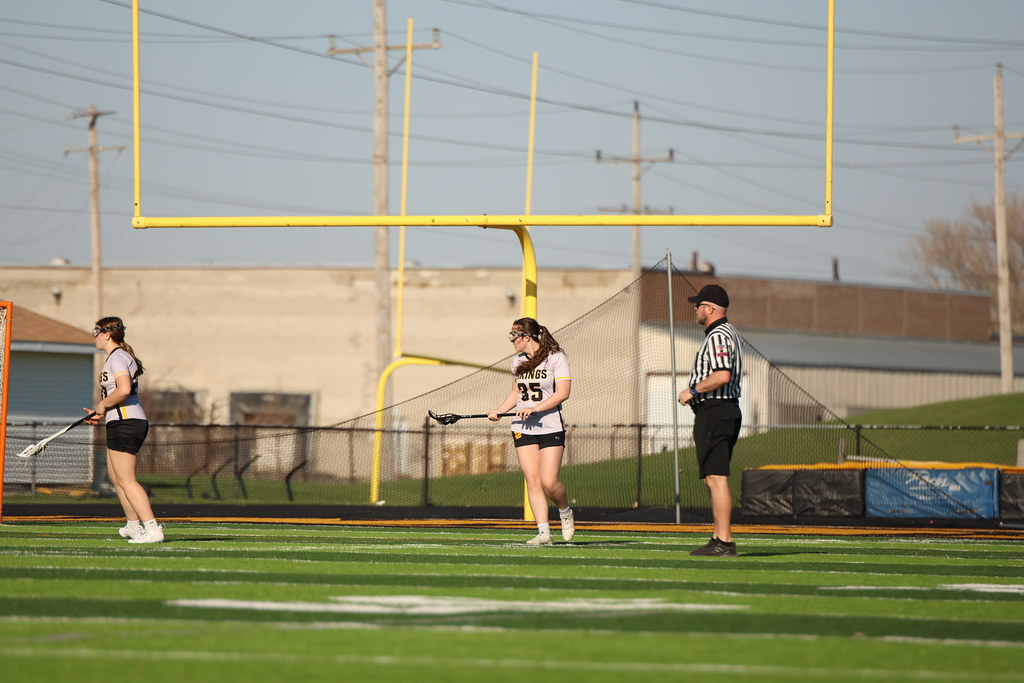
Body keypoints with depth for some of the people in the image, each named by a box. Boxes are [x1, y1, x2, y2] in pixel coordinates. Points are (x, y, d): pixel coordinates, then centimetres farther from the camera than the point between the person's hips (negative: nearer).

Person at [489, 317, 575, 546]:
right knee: (532, 480, -6)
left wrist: (534, 408, -21)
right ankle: (544, 533, -6)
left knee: (549, 482, -11)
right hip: (523, 429, 5)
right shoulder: (517, 360, 12)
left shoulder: (556, 357, -7)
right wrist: (499, 411, 8)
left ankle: (565, 512, 19)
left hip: (551, 427, -5)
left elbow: (563, 392, -13)